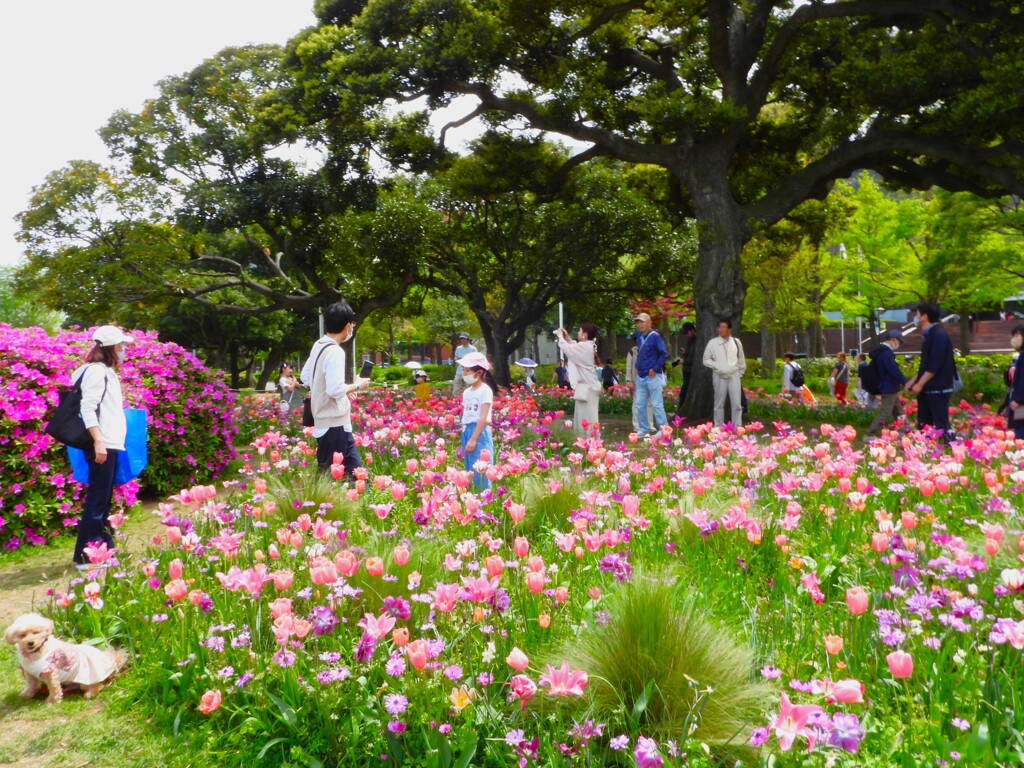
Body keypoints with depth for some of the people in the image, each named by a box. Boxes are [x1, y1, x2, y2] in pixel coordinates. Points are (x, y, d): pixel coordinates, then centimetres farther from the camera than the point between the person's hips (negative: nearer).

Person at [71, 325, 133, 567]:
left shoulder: (107, 372, 19)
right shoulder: (96, 371, -9)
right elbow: (87, 408, -19)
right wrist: (98, 441, -26)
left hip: (110, 445, 10)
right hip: (101, 446, -10)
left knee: (103, 500, 15)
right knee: (97, 499, -8)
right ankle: (85, 555, -4)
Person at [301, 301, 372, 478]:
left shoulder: (318, 345, 9)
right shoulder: (335, 352, -20)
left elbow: (304, 377, 19)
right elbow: (335, 389, -26)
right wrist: (357, 385, -10)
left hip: (324, 419, 9)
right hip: (334, 423, -9)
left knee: (352, 468, 16)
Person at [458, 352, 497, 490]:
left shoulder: (485, 390, -9)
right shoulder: (466, 392, 13)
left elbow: (483, 418, -15)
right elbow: (466, 416, 14)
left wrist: (473, 439, -19)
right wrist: (467, 436, 7)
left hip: (480, 433, -8)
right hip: (466, 432, 8)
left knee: (480, 472, -7)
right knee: (470, 472, 11)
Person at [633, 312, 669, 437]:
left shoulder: (655, 336, -10)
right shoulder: (639, 337, 10)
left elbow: (664, 354, -13)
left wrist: (655, 369, -14)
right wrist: (638, 368, 11)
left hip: (653, 376, -7)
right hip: (641, 377, 7)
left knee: (657, 404, -4)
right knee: (640, 405, 8)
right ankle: (643, 430, 16)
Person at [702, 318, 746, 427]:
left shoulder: (736, 342, 5)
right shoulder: (712, 343, -2)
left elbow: (741, 359, 12)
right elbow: (706, 360, 2)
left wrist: (741, 373, 11)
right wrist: (716, 366, -10)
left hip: (734, 375, 1)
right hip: (719, 376, -1)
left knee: (737, 404, 1)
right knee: (719, 403, 6)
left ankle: (737, 427, 8)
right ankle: (719, 427, 14)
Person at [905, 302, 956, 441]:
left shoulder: (939, 335, -14)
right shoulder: (928, 335, 15)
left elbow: (935, 365, -20)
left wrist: (920, 384, -17)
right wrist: (913, 380, 14)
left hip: (938, 389, -10)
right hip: (927, 389, 10)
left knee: (940, 426, -10)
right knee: (923, 425, 11)